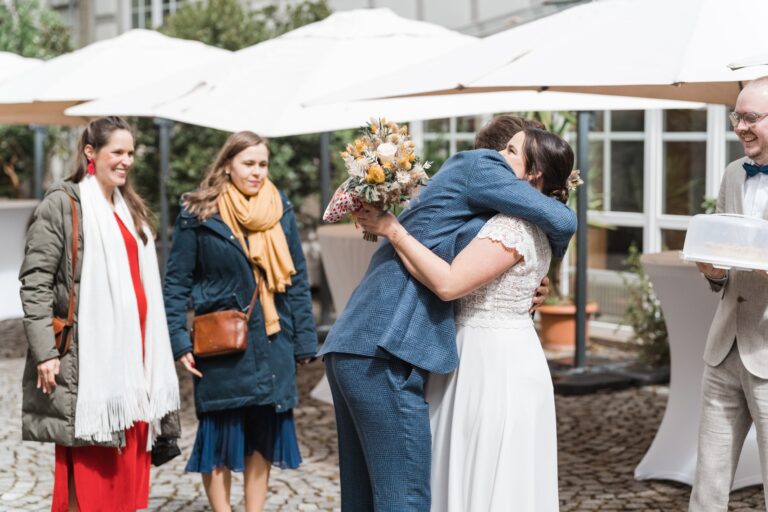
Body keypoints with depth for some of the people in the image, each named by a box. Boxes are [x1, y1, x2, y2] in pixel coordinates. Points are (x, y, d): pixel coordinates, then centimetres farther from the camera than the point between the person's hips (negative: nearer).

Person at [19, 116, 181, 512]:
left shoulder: (129, 208, 20)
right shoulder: (63, 203, -3)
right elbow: (35, 282, -9)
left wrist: (152, 352, 18)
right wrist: (45, 351, -17)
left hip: (130, 353, 7)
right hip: (88, 355, -7)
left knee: (127, 465, 6)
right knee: (86, 468, -7)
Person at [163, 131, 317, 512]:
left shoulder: (281, 210, 7)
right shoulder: (199, 214, -3)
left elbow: (297, 278, 8)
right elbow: (177, 281, -2)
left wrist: (304, 340, 4)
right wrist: (178, 341, -9)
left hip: (272, 343, 3)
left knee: (263, 436, 9)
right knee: (220, 435, 4)